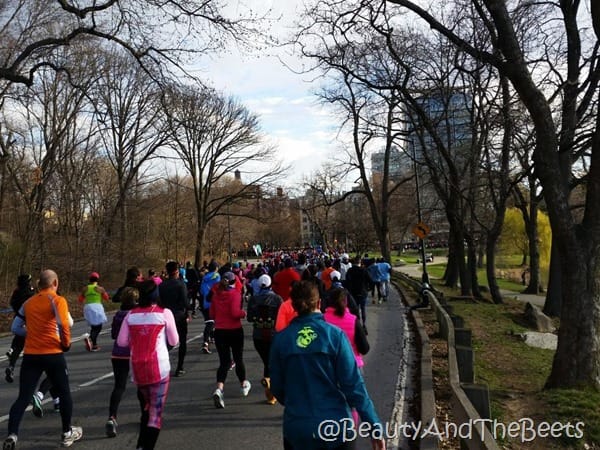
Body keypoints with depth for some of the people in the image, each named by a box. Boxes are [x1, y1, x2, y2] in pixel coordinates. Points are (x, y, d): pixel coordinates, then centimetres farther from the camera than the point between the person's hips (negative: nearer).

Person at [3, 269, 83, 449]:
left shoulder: (28, 303, 10)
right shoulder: (57, 300, -7)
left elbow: (15, 328, 13)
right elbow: (64, 325, -17)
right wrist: (66, 343, -2)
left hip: (30, 355, 4)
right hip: (53, 354, -4)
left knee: (23, 397, 5)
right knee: (64, 393, 13)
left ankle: (12, 435, -12)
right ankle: (67, 433, 23)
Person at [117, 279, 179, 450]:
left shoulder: (131, 314, 2)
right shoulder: (165, 313, -6)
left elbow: (121, 342, 3)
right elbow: (174, 341, 0)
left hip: (137, 367, 4)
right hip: (159, 367, -4)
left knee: (146, 406, 24)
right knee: (155, 411, 1)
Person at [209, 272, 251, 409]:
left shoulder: (216, 294, 2)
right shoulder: (235, 293, -11)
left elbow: (212, 314, 7)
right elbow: (235, 312, -21)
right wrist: (243, 313, -2)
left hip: (219, 331, 3)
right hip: (235, 330, -3)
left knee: (224, 361, 5)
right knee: (239, 359, 17)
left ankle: (219, 388, -17)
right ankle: (244, 385, 36)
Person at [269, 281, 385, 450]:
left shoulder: (280, 339, -6)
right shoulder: (335, 335, -11)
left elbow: (276, 387, 2)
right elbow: (353, 384, -14)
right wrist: (374, 425, -8)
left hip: (296, 429, 1)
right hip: (335, 426, -1)